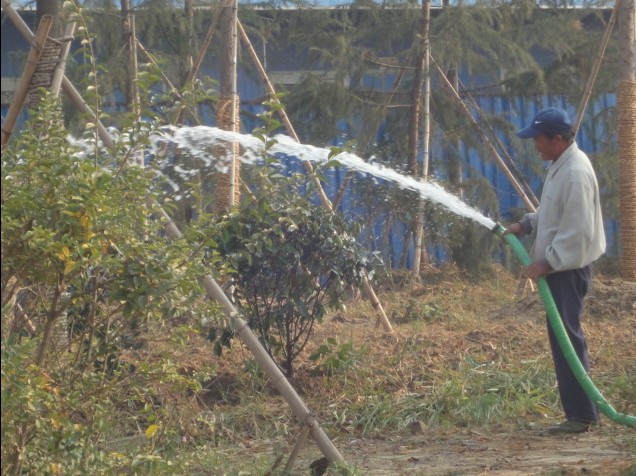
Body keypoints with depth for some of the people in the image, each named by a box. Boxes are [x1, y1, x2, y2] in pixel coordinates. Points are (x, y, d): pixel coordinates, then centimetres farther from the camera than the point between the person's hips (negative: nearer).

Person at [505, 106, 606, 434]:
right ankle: (581, 411, 18)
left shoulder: (575, 173, -21)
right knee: (564, 337, 13)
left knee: (566, 337, -10)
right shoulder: (559, 166, 12)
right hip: (559, 264, 11)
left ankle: (581, 415, -7)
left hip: (569, 267, -11)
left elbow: (577, 231, -23)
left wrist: (547, 262, -21)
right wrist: (525, 225, 8)